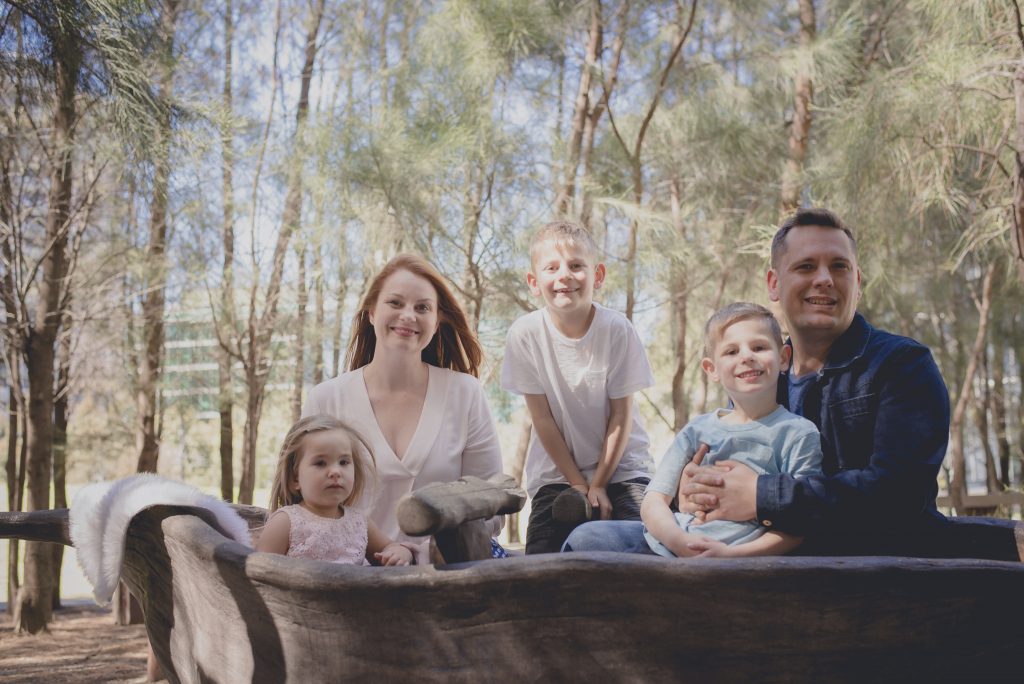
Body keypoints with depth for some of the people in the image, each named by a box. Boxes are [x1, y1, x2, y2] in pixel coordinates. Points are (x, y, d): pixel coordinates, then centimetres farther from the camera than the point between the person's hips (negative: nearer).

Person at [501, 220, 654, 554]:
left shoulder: (617, 329, -13)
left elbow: (621, 415, -7)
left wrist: (598, 484, -9)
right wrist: (579, 485, -7)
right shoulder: (525, 333, -12)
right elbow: (543, 418, -7)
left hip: (620, 466, 0)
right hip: (557, 472, 1)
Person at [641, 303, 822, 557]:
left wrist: (732, 554, -17)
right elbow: (654, 500, 8)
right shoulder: (697, 430, 16)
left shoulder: (799, 434, 5)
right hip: (672, 543, 4)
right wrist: (680, 542, -14)